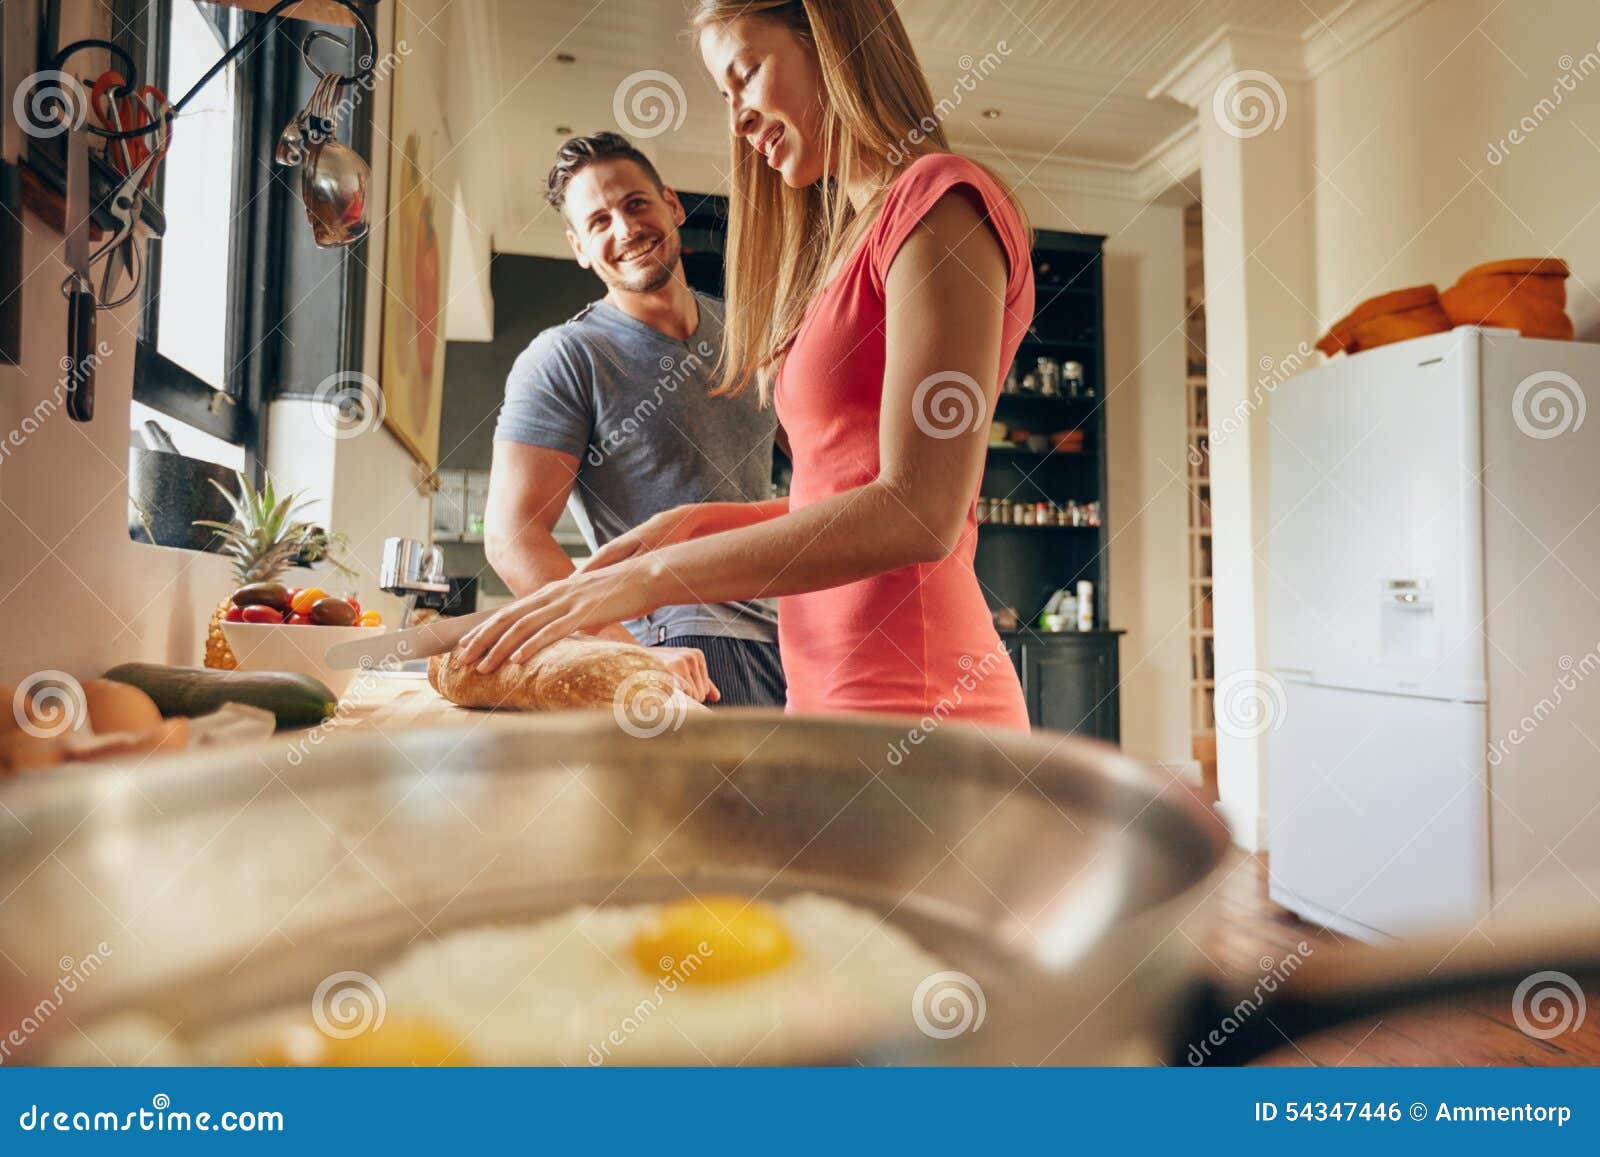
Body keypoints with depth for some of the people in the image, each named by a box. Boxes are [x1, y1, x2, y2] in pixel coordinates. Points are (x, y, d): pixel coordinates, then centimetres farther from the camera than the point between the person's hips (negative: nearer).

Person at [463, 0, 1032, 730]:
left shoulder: (941, 204, -9)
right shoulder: (845, 242, 18)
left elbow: (919, 512, -20)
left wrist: (654, 576, -19)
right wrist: (697, 524, 6)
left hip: (908, 693, -8)